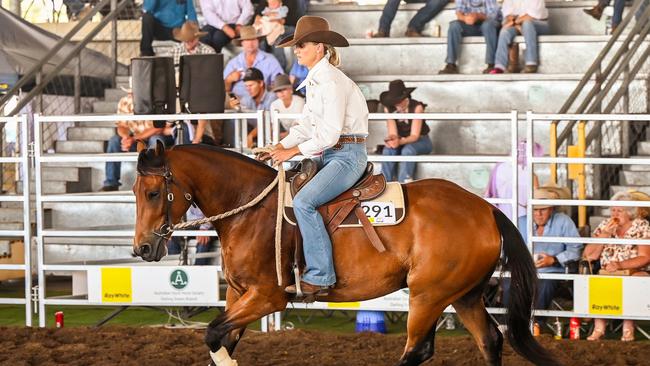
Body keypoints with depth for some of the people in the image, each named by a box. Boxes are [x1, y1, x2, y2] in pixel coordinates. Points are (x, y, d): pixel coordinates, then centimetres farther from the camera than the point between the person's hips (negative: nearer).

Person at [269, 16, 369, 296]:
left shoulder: (331, 81, -17)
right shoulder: (314, 81, 13)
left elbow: (330, 133, -21)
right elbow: (307, 124, 18)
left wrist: (294, 151, -13)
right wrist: (281, 146, 5)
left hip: (347, 155, -10)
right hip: (328, 155, 11)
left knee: (303, 201, -26)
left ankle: (319, 277, -23)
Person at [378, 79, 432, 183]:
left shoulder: (417, 107, -23)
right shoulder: (389, 108, -11)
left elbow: (415, 135, -25)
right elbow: (393, 133, -15)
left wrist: (400, 141, -44)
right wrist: (391, 139, -40)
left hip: (421, 141, -3)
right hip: (402, 141, 3)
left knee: (407, 150, -36)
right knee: (388, 150, -29)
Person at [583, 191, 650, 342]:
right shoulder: (605, 225, 10)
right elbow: (589, 256, 2)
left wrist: (620, 265, -21)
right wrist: (606, 233, -8)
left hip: (635, 272, -3)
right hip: (607, 273, 3)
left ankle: (628, 329, -25)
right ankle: (599, 327, -24)